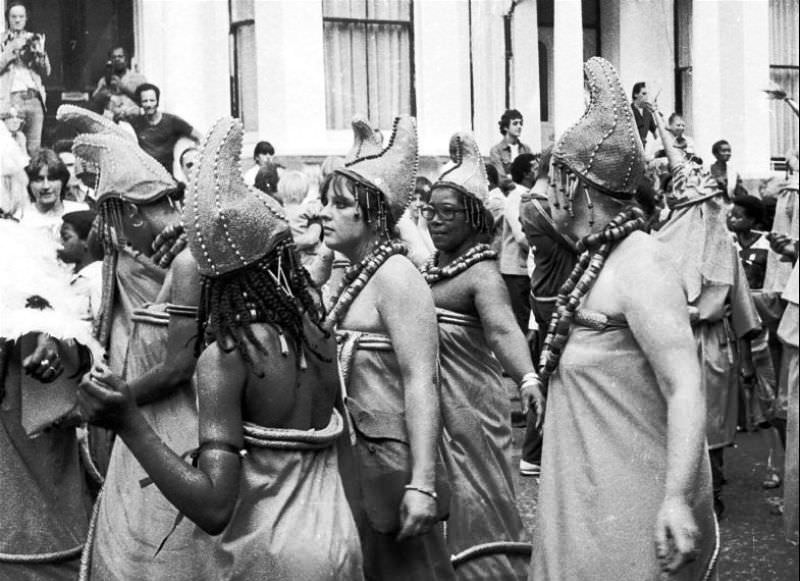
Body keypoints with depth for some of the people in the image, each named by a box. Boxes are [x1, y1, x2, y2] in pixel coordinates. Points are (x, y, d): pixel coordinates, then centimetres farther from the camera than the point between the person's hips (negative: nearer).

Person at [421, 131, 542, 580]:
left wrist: (528, 380, -51)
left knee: (472, 501, 2)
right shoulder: (432, 265, 7)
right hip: (429, 400, 8)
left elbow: (503, 329, -36)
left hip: (468, 404, -8)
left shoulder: (482, 274, -18)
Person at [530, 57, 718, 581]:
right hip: (591, 491, 9)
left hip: (632, 500, -9)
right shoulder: (600, 258, 11)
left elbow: (686, 389, -25)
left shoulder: (640, 265, -18)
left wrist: (677, 498, -31)